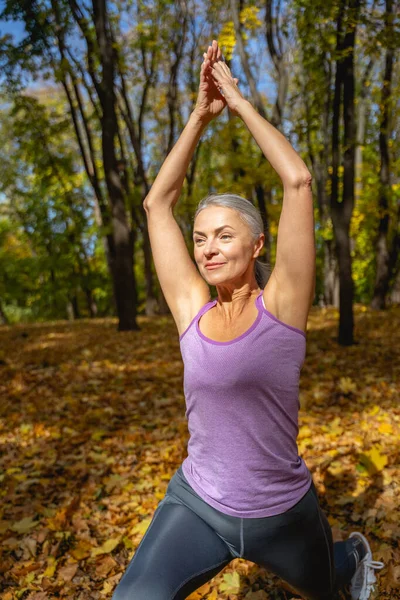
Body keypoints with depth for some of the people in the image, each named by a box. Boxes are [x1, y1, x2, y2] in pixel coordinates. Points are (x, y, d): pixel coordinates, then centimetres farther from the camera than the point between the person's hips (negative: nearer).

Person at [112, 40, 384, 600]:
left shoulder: (282, 303, -16)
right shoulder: (192, 308, -7)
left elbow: (299, 182, -21)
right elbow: (157, 202, -6)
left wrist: (239, 101, -13)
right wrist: (201, 114, -8)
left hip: (282, 512, -1)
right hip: (197, 505, 2)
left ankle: (355, 552, 64)